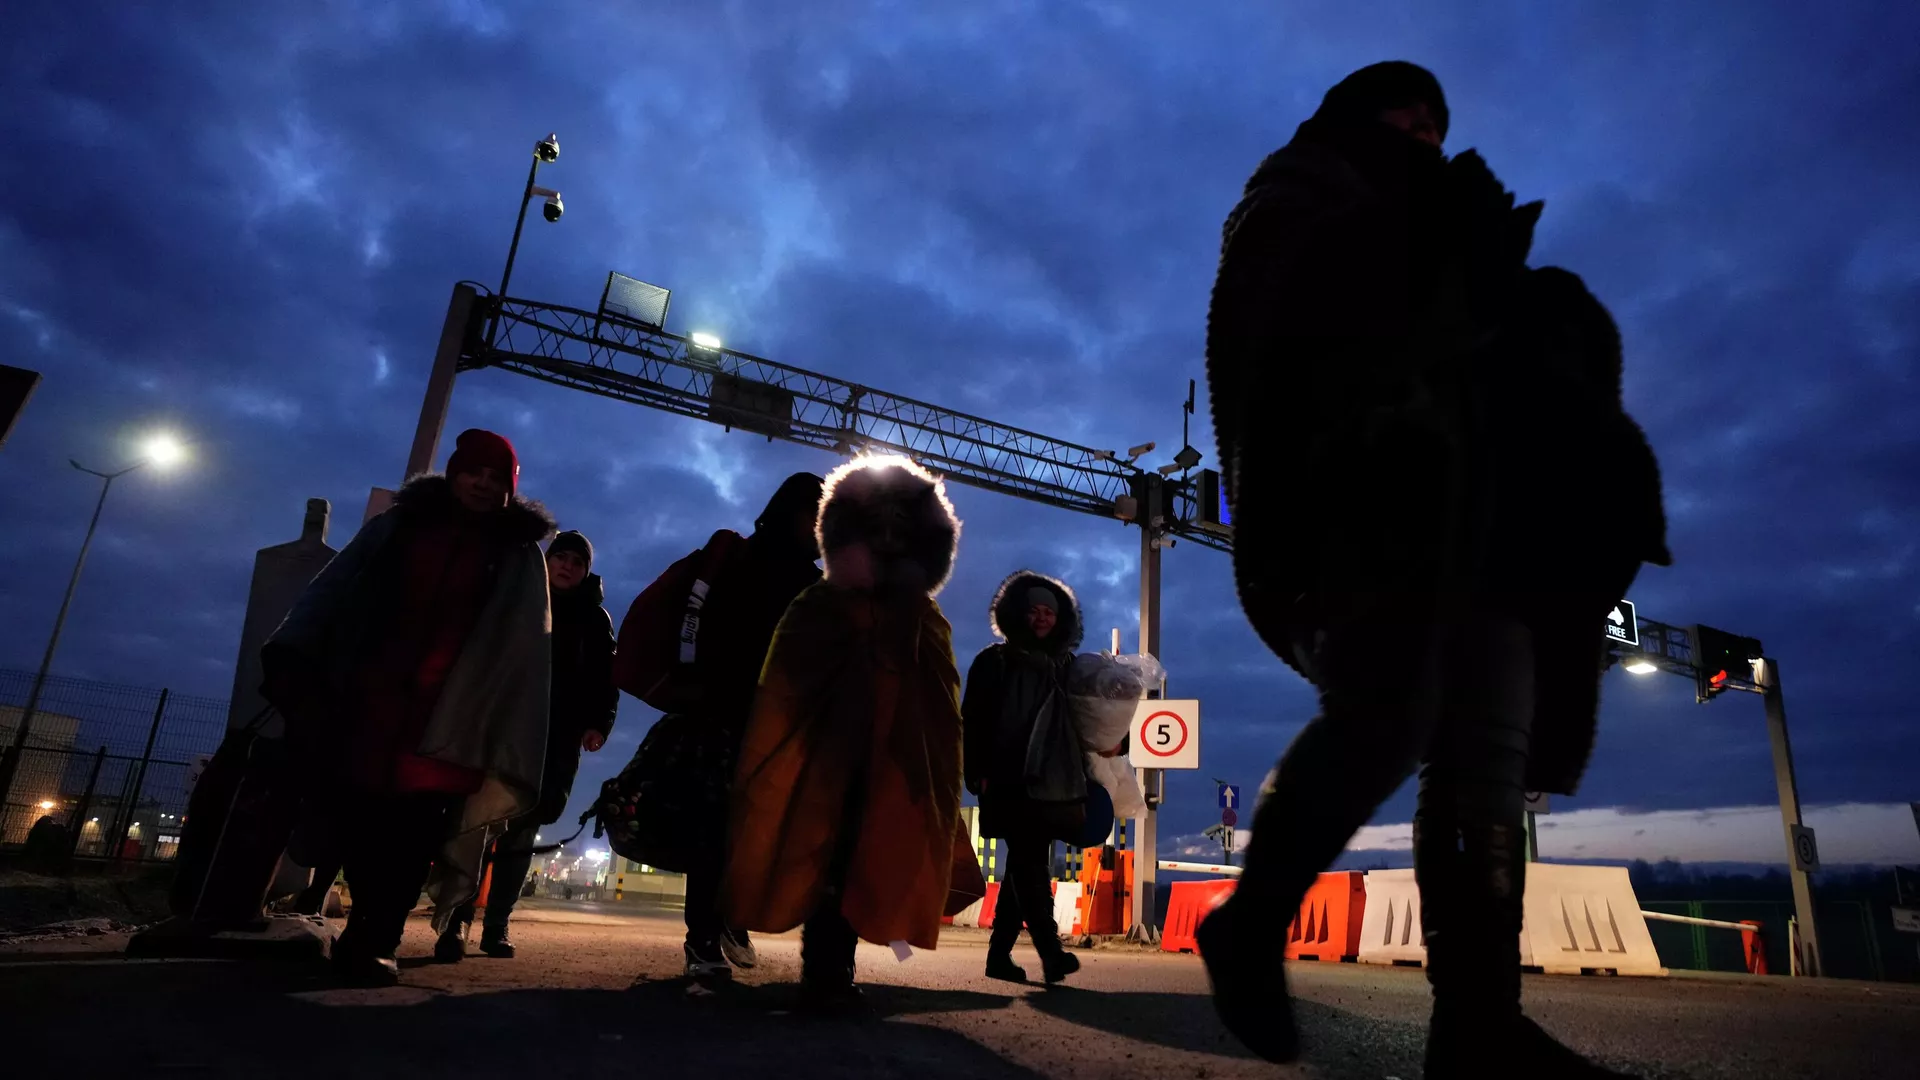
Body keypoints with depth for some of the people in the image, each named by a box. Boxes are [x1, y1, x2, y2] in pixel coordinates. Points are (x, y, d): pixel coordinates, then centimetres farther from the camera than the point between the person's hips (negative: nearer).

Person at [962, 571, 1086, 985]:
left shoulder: (1064, 666, 15)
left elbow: (1078, 723, 15)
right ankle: (1051, 951, -11)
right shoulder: (994, 660, 3)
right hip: (1011, 781, -5)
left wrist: (1080, 779, 6)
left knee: (1026, 867, 7)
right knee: (1030, 867, -10)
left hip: (1052, 783, 5)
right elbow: (974, 718, -3)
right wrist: (979, 773, -12)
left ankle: (999, 953, 15)